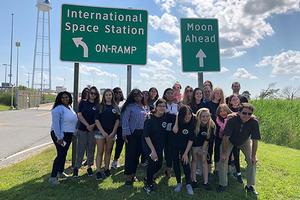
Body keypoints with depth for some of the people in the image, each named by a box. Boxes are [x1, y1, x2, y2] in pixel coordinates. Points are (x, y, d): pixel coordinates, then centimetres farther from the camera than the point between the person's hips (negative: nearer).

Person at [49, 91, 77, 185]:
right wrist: (59, 137, -24)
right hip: (59, 135, -9)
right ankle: (53, 177, -4)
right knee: (60, 154, -11)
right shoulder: (58, 109, -16)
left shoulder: (69, 107, 11)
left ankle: (60, 172, 33)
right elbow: (56, 124, -21)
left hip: (68, 134, 9)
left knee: (64, 154, 17)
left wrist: (73, 132, 16)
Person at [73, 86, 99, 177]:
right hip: (82, 129, -2)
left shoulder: (98, 105, 5)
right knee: (80, 149, 2)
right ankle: (76, 167, 13)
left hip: (93, 130, 2)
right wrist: (87, 125, -12)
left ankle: (89, 167, 21)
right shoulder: (83, 103, 2)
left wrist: (93, 125, -13)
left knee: (91, 149, 9)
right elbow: (79, 115, -4)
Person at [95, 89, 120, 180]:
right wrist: (103, 132, -12)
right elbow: (97, 120, -4)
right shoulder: (100, 106, 1)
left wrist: (113, 133, -6)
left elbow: (117, 120, 4)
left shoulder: (115, 107, 7)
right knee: (100, 152, -1)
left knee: (108, 152, 10)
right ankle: (98, 172, 4)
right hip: (101, 132, -2)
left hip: (111, 133, 2)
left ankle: (106, 169, 21)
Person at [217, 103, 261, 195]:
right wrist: (223, 153, -22)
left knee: (252, 161, -2)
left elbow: (255, 141, -20)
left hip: (245, 141, 2)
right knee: (223, 160, -9)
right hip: (230, 140, -2)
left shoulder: (254, 122, -31)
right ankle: (222, 184, 9)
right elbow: (226, 137, -28)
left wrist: (253, 156, -15)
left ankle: (250, 185, 17)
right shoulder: (232, 119, -37)